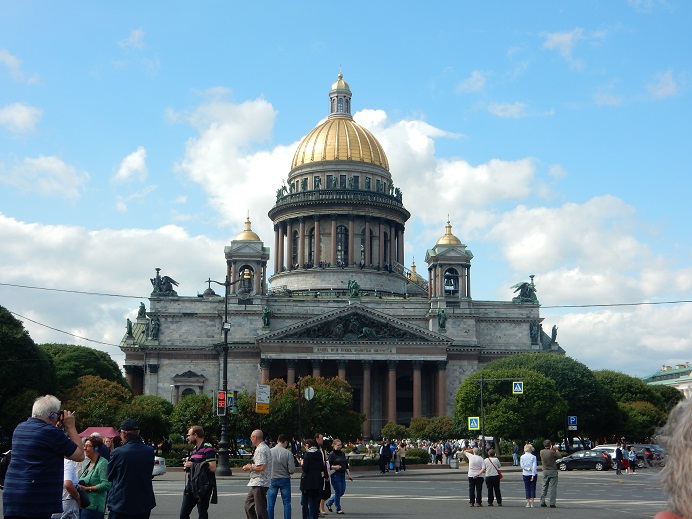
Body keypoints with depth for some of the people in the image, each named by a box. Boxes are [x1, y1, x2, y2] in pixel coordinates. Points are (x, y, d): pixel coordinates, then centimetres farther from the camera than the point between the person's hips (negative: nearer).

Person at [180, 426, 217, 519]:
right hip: (191, 486, 9)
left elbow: (212, 468, -20)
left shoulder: (207, 448, -10)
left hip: (203, 487, -9)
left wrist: (193, 465, -16)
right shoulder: (194, 450, 19)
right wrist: (187, 464, 10)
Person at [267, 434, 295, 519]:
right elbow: (292, 470, -12)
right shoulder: (288, 453, -11)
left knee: (270, 503, 8)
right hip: (284, 479, -1)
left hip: (272, 480, 1)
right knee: (287, 503, 9)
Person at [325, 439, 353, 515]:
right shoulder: (332, 454, -7)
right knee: (338, 491, -4)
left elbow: (346, 465, 18)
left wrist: (349, 474, 14)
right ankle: (338, 509, 8)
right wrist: (334, 467, -29)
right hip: (335, 475, -7)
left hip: (342, 475, 7)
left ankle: (329, 502, 27)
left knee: (342, 491, 9)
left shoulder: (342, 453, 13)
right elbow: (329, 465, -10)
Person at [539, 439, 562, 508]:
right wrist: (556, 450, 11)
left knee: (544, 487, 14)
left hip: (545, 471, 5)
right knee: (553, 487, -1)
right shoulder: (552, 452, -16)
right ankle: (552, 503, -3)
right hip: (553, 471, -5)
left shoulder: (542, 452, -2)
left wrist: (551, 449, 19)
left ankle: (542, 502, 13)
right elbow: (559, 456, -2)